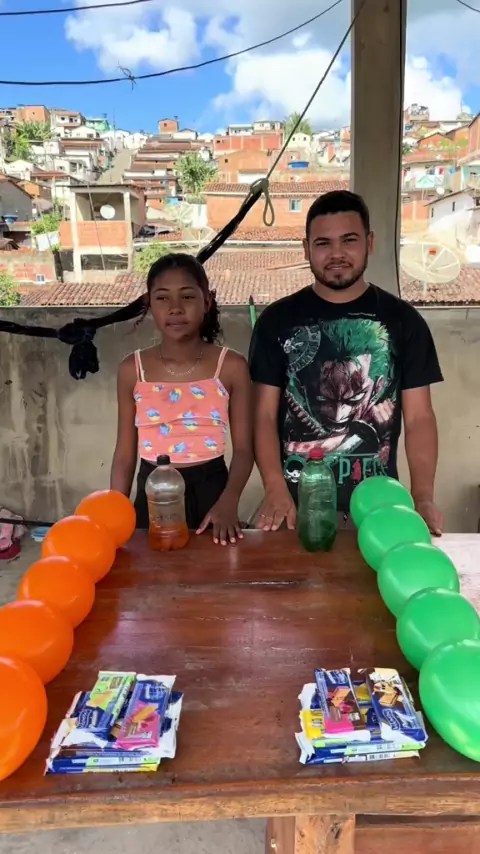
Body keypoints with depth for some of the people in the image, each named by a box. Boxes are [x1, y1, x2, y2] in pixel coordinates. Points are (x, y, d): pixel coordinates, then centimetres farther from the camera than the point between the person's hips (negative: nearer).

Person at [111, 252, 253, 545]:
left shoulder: (232, 367, -7)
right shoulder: (132, 370, -3)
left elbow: (243, 448, -5)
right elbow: (125, 454, 3)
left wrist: (228, 502, -21)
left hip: (209, 491, -1)